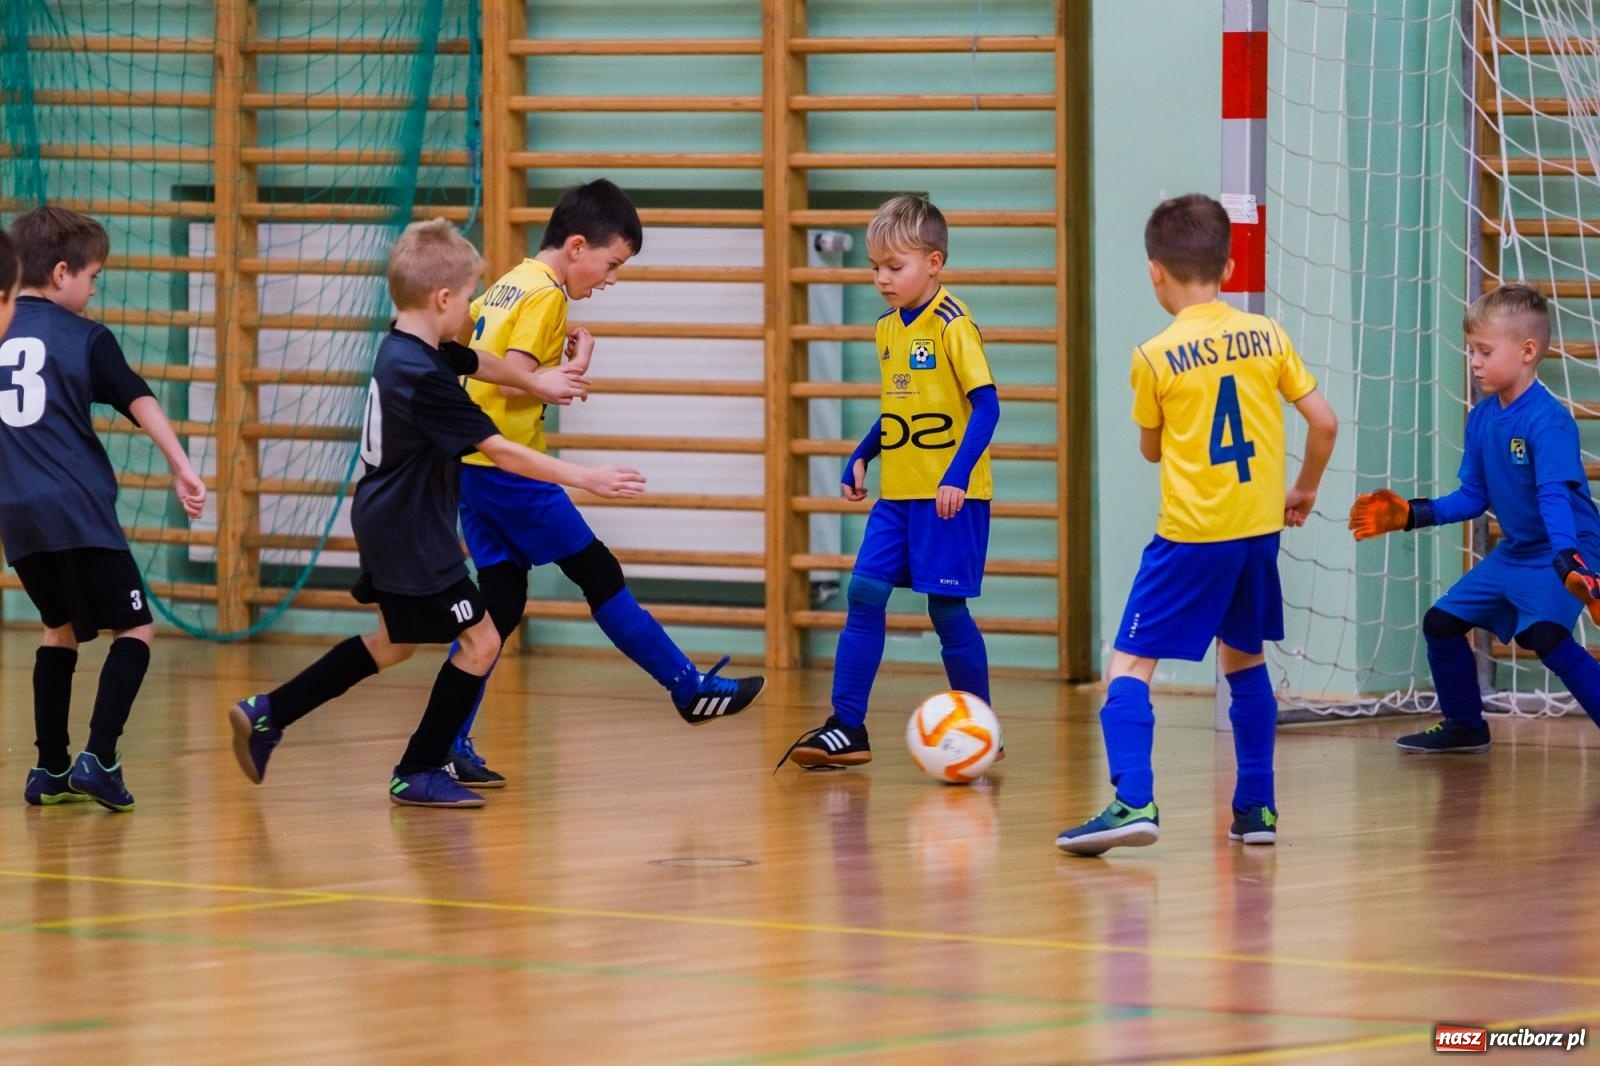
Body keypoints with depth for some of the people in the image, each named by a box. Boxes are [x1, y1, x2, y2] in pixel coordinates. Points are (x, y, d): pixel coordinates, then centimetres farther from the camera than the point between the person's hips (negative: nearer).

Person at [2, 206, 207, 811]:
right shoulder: (85, 339, -2)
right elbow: (141, 403, -11)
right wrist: (181, 468, -17)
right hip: (78, 512, -5)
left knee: (60, 626, 23)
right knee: (135, 629, 4)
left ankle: (51, 768, 18)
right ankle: (99, 758, -12)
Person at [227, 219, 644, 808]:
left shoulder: (408, 348, 3)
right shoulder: (422, 378, -27)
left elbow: (479, 363, 23)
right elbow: (498, 451, -27)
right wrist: (584, 478, -23)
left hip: (390, 526, 10)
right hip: (412, 535, -10)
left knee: (395, 643, 24)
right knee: (479, 641, -2)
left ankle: (267, 714, 26)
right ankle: (419, 773, 7)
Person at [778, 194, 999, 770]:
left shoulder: (952, 325, -13)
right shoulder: (887, 328, 11)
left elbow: (985, 404, -16)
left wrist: (957, 474, -23)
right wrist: (860, 457, 14)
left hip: (949, 495, -7)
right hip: (898, 492, 7)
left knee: (946, 606, -2)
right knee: (864, 593, -2)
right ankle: (847, 727, 1)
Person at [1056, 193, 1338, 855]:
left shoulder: (1155, 357, -7)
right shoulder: (1266, 337, 2)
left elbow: (1151, 449, 6)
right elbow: (1323, 421, 3)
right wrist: (1305, 490, 19)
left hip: (1191, 534, -5)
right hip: (1259, 528, 5)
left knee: (1130, 663, -3)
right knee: (1244, 660, 21)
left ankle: (1134, 801, -20)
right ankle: (1256, 807, 20)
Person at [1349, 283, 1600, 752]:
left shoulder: (1548, 420, -24)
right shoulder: (1481, 418, 2)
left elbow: (1556, 498, -35)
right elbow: (1473, 497, 11)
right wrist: (1411, 515, 5)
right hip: (1513, 552, 9)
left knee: (1545, 634, -30)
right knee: (1441, 622, 12)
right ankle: (1464, 726, 32)